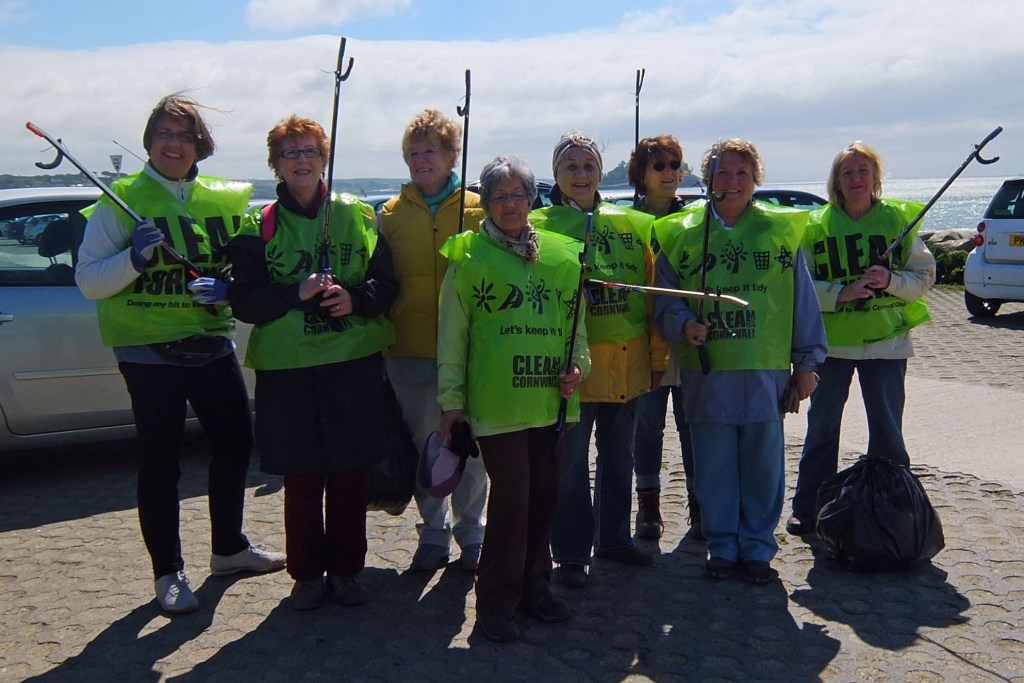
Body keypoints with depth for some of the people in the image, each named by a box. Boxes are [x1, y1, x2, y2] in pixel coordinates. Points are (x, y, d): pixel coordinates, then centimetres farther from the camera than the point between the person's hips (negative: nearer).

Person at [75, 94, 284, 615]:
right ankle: (168, 572, 17)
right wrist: (134, 258, -25)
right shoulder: (121, 201, -5)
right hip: (149, 351, -5)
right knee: (160, 463, 2)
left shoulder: (223, 199, 7)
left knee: (236, 442, 12)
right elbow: (88, 280, -8)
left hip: (212, 344, 5)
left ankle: (229, 547, 33)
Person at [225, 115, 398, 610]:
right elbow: (245, 302, -1)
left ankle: (346, 569, 22)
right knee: (301, 477, 5)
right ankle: (307, 573, 22)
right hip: (288, 369, -1)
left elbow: (388, 285, 7)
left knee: (352, 474, 5)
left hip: (356, 364, 1)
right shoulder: (259, 228, 5)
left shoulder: (358, 216, 8)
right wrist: (296, 294, -16)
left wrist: (355, 298, -13)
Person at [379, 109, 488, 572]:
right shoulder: (392, 214, 6)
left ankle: (471, 534, 23)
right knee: (423, 446, 11)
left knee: (469, 447, 6)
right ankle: (433, 535, 26)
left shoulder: (478, 209, 2)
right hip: (410, 351, 2)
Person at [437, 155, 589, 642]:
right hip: (496, 401, -4)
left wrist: (577, 365, 2)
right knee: (510, 498, -5)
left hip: (551, 401, 4)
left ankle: (534, 586, 29)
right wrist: (451, 399, -2)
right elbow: (452, 334, 1)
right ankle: (497, 601, 11)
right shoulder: (469, 256, 1)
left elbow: (575, 323, 19)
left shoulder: (560, 255, 11)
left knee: (544, 495, 11)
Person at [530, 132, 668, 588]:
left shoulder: (632, 225, 9)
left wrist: (657, 356, 8)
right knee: (571, 463, 4)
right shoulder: (538, 226, -1)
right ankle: (572, 553, 18)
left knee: (619, 458, 16)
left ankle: (614, 538, 33)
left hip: (627, 363, 4)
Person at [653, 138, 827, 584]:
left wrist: (806, 362, 5)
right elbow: (666, 301, 7)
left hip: (766, 370, 0)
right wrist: (684, 324, -14)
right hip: (705, 370, 0)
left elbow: (802, 300, 7)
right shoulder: (681, 233, 5)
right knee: (713, 465, 7)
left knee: (763, 464, 6)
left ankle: (757, 547, 22)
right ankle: (722, 545, 23)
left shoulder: (780, 230, 5)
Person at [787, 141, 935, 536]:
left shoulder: (899, 218, 3)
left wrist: (891, 280, -15)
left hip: (886, 341, 0)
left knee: (887, 429, 7)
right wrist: (842, 292, -20)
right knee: (821, 426, 8)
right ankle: (807, 509, 19)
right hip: (831, 341, 0)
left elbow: (925, 275, 4)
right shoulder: (817, 225, 1)